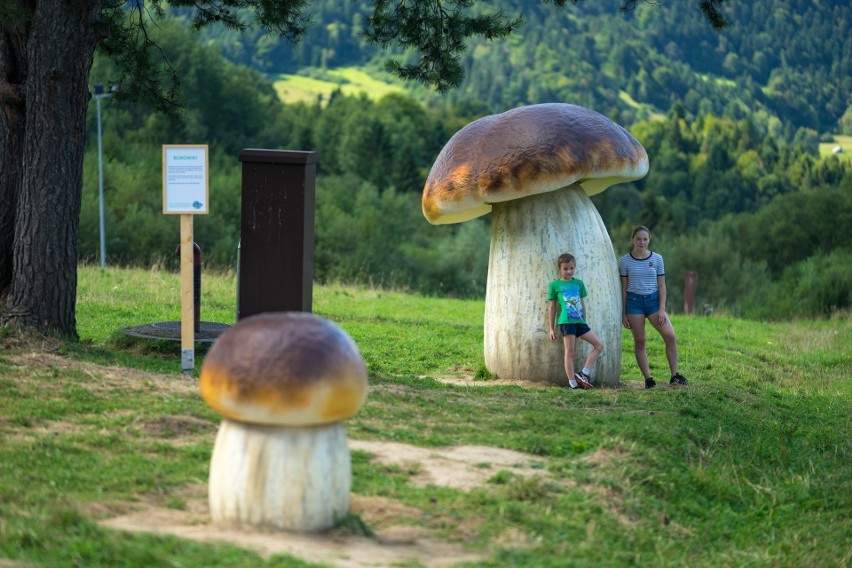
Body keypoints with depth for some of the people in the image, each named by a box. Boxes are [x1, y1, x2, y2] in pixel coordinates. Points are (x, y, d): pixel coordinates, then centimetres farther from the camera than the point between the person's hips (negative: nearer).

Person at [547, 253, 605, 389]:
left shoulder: (579, 283, 15)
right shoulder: (554, 285, 4)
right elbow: (551, 307, 6)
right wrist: (551, 329, 5)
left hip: (580, 322, 5)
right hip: (567, 321, -5)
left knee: (599, 344, -1)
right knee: (570, 352, -4)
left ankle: (584, 373, 1)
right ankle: (572, 382, 0)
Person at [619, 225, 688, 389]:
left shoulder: (657, 259, 3)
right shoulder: (625, 261, 1)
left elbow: (661, 286, 5)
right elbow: (624, 288, 5)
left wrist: (662, 309, -3)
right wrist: (623, 313, 4)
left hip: (653, 300, 1)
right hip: (634, 301, -1)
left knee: (670, 336, -12)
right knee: (639, 341, 0)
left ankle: (675, 375, -2)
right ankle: (648, 379, 8)